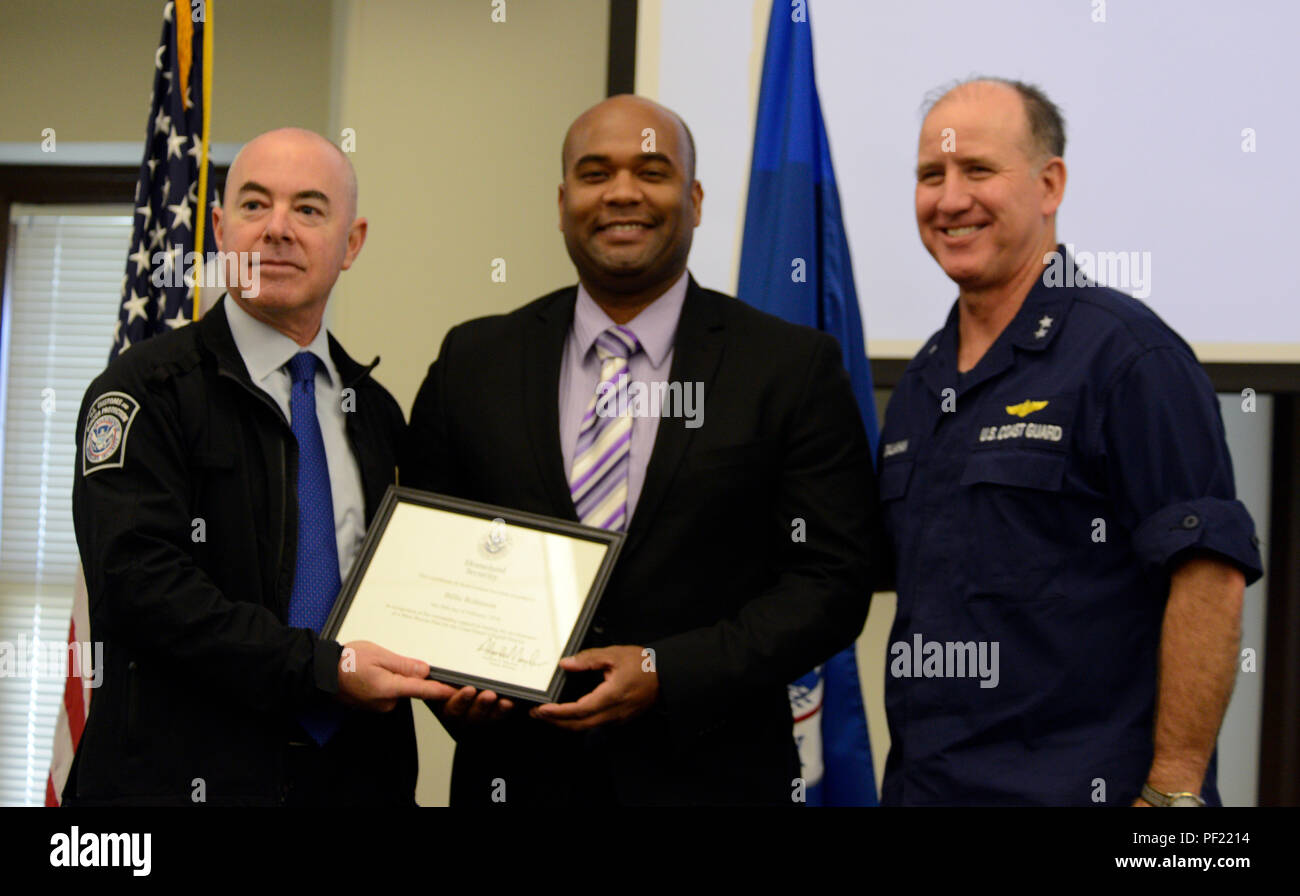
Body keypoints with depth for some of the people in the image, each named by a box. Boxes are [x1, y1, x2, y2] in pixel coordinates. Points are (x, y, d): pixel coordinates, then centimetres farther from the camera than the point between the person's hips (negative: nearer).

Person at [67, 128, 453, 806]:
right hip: (186, 777, -5)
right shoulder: (143, 392, -6)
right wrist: (321, 668, -22)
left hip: (356, 774, 5)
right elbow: (139, 582, -17)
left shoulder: (375, 412, 13)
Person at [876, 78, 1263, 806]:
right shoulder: (922, 382, 12)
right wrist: (905, 768, 10)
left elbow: (1209, 574, -16)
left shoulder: (1127, 351, -10)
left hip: (1076, 785, -7)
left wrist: (1172, 791, -19)